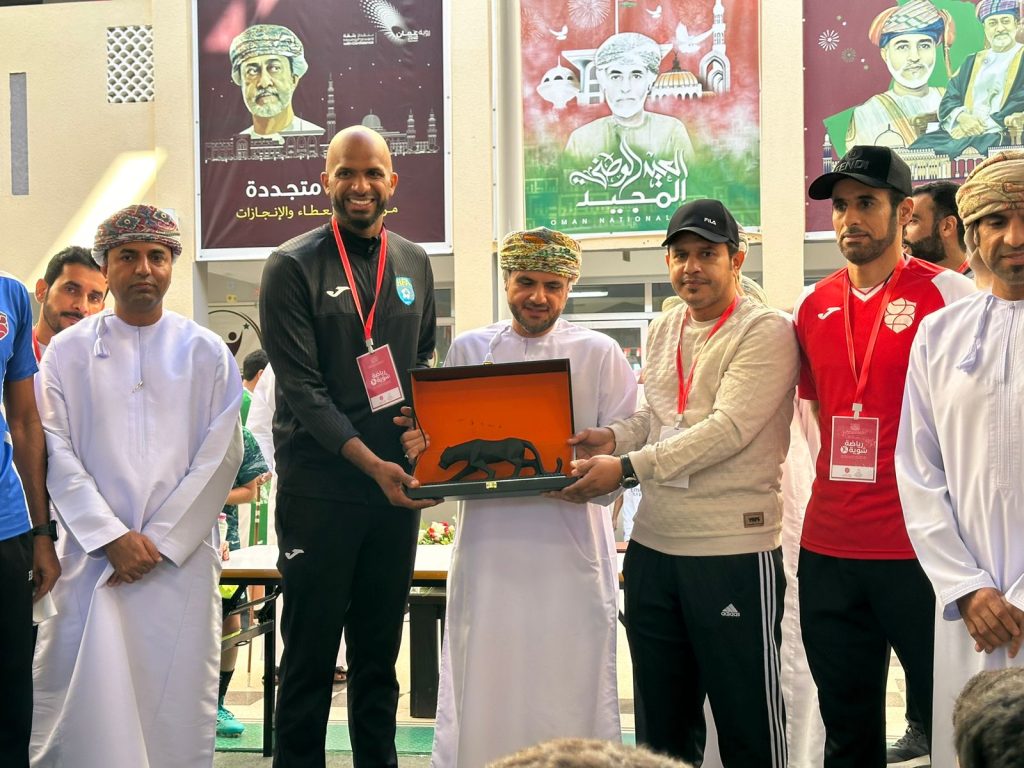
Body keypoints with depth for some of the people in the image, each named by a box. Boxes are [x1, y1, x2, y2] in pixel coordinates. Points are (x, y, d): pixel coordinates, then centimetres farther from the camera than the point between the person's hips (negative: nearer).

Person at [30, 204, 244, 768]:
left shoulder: (207, 354, 8)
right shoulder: (67, 352, 8)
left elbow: (220, 456, 1)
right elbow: (57, 454, 0)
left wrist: (160, 541, -7)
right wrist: (113, 538, -9)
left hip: (181, 557, 0)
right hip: (91, 555, 0)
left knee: (175, 705, 0)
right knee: (84, 697, -2)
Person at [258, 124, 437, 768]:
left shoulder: (415, 264, 11)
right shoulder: (294, 266, -5)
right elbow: (302, 387, -12)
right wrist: (371, 461, -22)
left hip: (397, 486, 5)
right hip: (320, 488, -4)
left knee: (380, 654, 13)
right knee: (310, 655, 2)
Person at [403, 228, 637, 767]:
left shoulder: (599, 353, 6)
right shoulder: (468, 349, 11)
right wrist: (421, 445, -10)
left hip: (571, 546, -1)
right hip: (488, 544, 2)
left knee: (569, 696, 2)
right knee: (481, 693, 5)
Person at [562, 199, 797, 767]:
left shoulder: (765, 332, -9)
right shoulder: (662, 332, 13)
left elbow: (727, 428, -18)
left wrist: (627, 468, -22)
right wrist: (612, 437, -2)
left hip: (733, 549, -7)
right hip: (652, 546, 7)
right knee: (660, 720, 17)